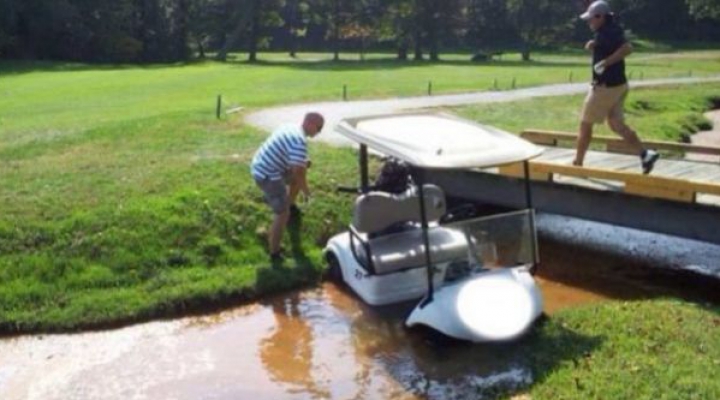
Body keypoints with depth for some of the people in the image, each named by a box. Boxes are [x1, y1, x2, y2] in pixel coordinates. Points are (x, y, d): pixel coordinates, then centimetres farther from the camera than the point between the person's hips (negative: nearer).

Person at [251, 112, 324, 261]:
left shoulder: (291, 128, 8)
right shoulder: (300, 141, -23)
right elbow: (298, 171, -23)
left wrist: (303, 162, 13)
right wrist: (306, 190, -7)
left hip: (260, 166, 10)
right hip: (267, 175, -10)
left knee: (298, 175, 27)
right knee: (283, 214, -4)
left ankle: (290, 205, 46)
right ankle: (274, 253, 0)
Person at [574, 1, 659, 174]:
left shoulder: (608, 32, -19)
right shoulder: (610, 30, 11)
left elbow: (627, 48, -32)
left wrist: (605, 62, -30)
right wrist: (594, 45, 6)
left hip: (606, 86, -10)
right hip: (617, 84, 10)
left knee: (585, 124, 3)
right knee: (616, 124, 14)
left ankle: (577, 163, 13)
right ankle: (645, 154, 5)